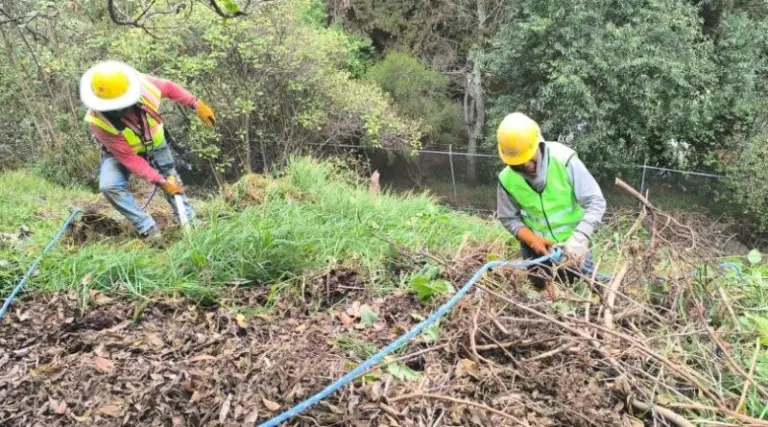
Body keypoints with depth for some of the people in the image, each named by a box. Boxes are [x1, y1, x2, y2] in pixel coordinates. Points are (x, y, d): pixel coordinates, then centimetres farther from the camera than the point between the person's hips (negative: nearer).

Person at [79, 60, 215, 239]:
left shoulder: (141, 84, -36)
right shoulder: (99, 122, -40)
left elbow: (169, 88, -11)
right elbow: (128, 159, -32)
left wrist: (196, 104, -15)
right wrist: (160, 181, -33)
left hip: (154, 144, 3)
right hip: (120, 151, -3)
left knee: (172, 179, 13)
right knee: (109, 186, -26)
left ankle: (189, 220, 33)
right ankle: (148, 228, -14)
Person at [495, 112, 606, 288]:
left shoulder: (564, 160, -25)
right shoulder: (507, 179, -16)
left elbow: (596, 202, -21)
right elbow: (509, 218, -4)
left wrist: (579, 238, -33)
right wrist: (532, 240, -20)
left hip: (572, 245, -2)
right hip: (536, 248, 2)